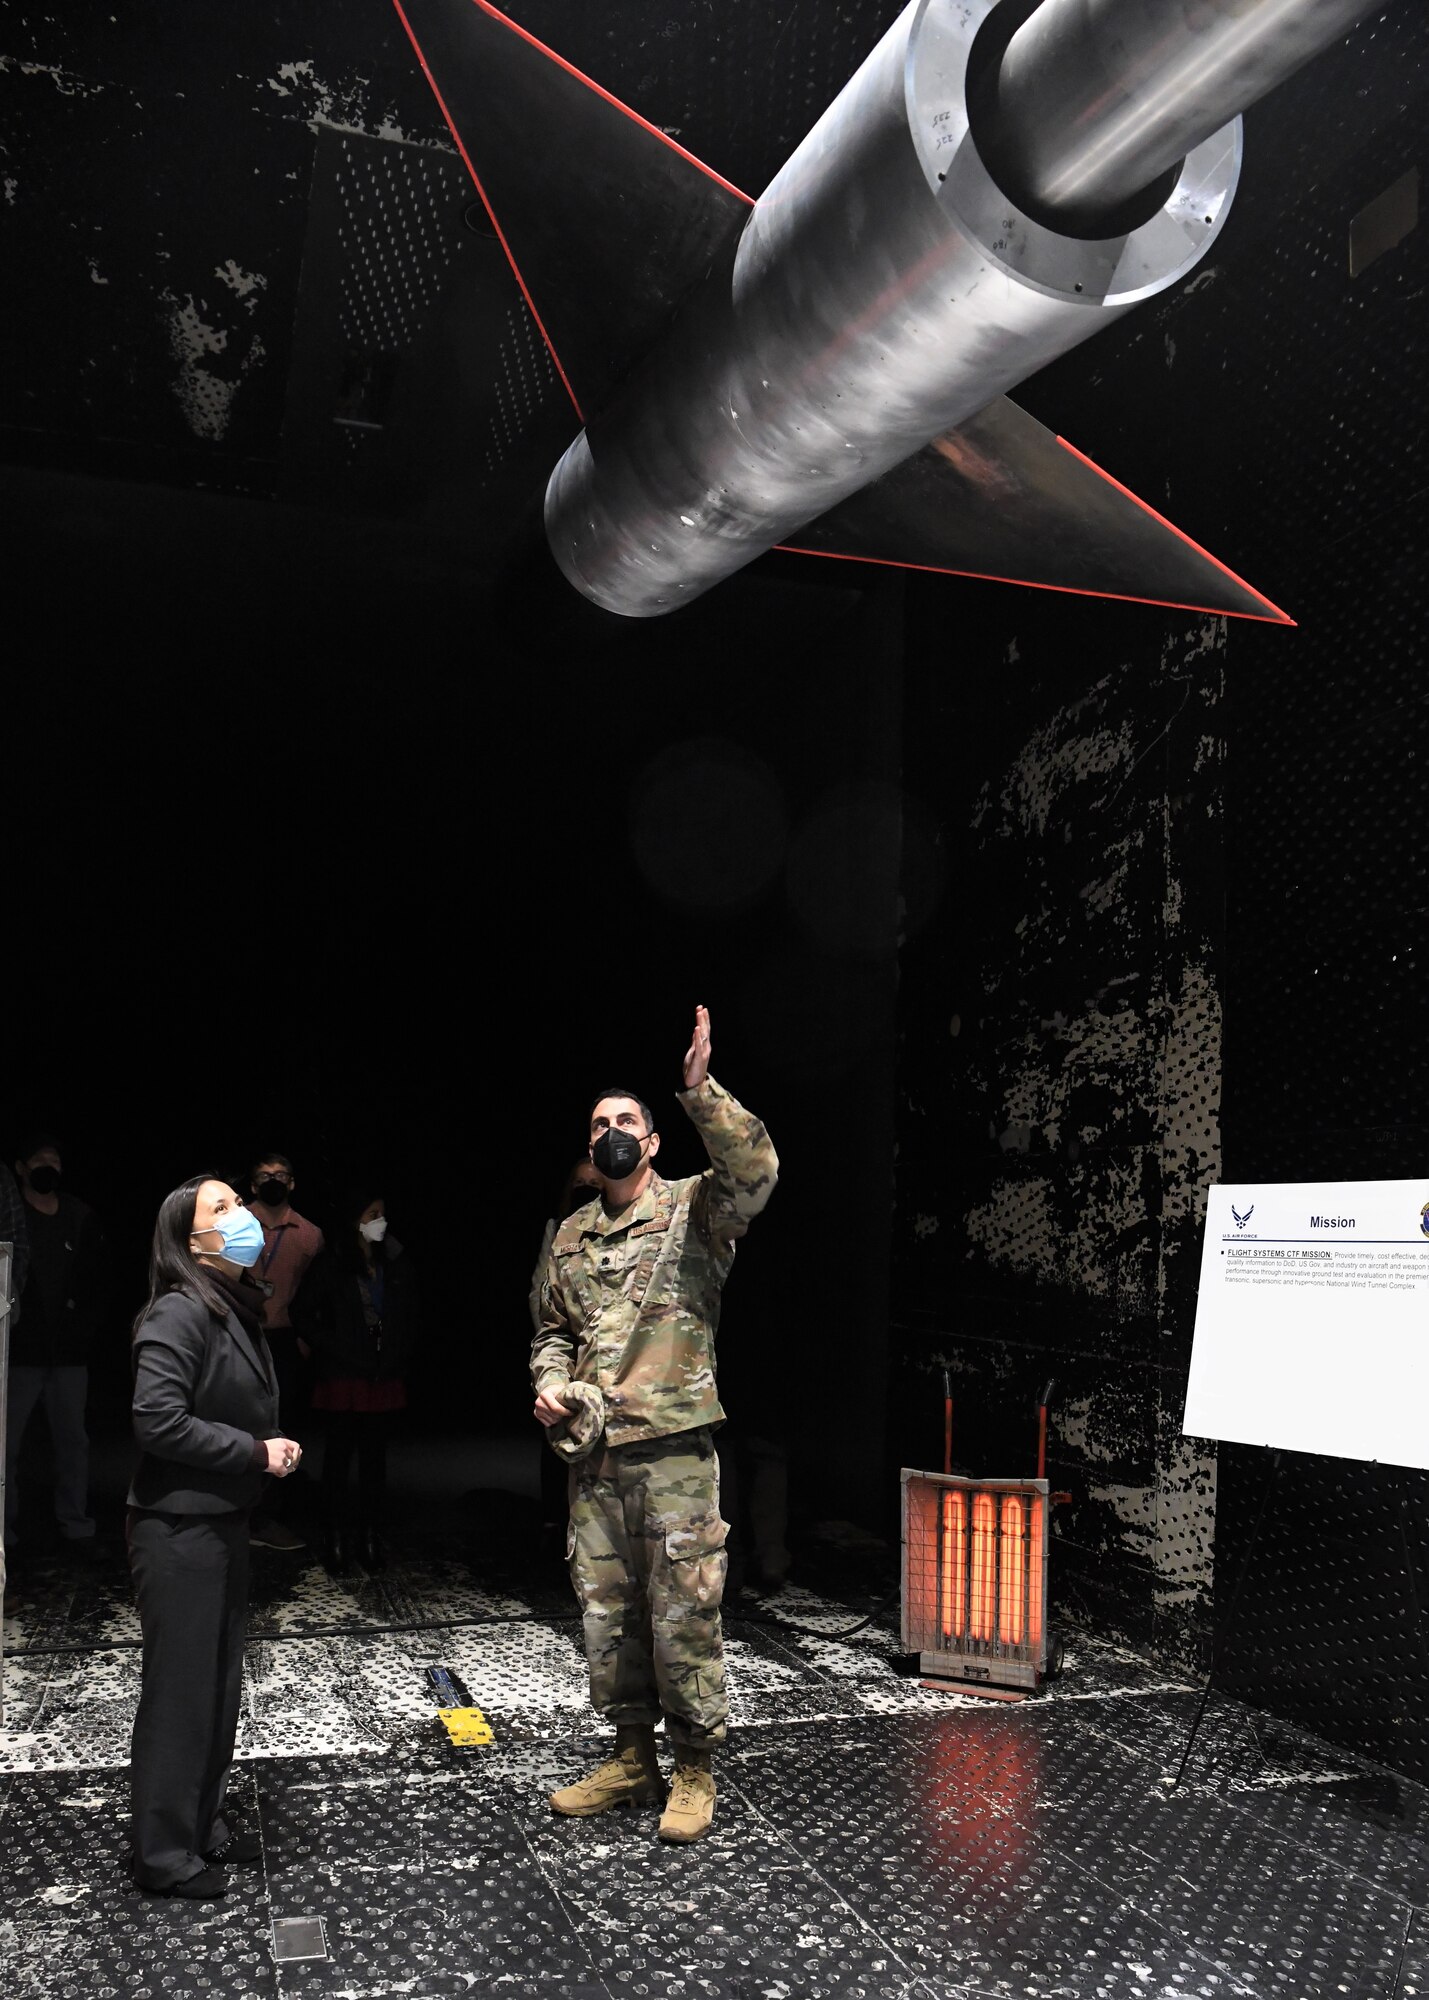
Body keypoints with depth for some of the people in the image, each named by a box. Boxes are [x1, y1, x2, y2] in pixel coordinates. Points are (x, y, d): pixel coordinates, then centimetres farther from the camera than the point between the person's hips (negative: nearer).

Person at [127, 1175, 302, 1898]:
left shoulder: (237, 1310, 11)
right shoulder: (180, 1313, -18)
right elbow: (158, 1420, -25)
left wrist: (273, 1448, 2)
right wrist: (256, 1452, -19)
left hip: (224, 1521, 9)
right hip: (177, 1526, -9)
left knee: (219, 1682, 18)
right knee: (179, 1689, 2)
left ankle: (204, 1822, 33)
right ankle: (163, 1852, 16)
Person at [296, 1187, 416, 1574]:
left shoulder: (397, 1265, 6)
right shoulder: (332, 1265, -3)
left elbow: (409, 1318, 15)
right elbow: (304, 1314, -1)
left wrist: (399, 1356, 4)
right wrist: (331, 1349, -9)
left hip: (386, 1379, 3)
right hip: (343, 1379, -3)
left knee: (374, 1458, 8)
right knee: (338, 1457, 1)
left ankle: (370, 1538, 14)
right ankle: (337, 1538, 8)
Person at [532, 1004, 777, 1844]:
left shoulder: (694, 1209, -3)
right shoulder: (571, 1236, 14)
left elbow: (755, 1170, -24)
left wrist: (701, 1089, -33)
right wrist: (550, 1386, 4)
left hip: (674, 1451, -6)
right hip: (594, 1458, 6)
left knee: (683, 1615, 0)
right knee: (607, 1614, 13)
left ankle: (695, 1771, 16)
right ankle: (633, 1758, 29)